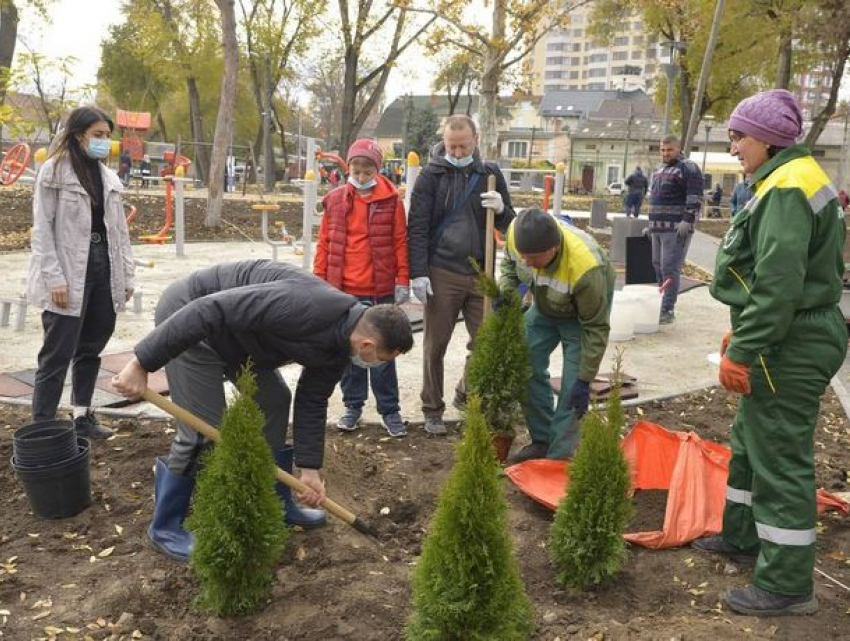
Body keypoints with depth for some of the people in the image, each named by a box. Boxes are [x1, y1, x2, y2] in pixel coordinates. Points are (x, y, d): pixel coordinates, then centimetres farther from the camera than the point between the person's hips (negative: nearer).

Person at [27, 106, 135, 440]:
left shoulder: (108, 176, 13)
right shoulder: (54, 171, -4)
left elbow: (119, 229, 13)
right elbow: (42, 229, -9)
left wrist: (126, 275, 9)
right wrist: (54, 278, -17)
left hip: (103, 270, 6)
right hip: (68, 275, -6)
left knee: (90, 349, 13)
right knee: (58, 354, -4)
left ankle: (82, 416, 25)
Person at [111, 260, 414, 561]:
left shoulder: (338, 344, -4)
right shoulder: (304, 307, -34)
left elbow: (313, 401, 7)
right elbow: (208, 310, -35)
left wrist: (310, 468, 6)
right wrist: (142, 363, -31)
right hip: (188, 319, -9)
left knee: (275, 402, 10)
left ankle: (277, 505, 25)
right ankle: (164, 527, 12)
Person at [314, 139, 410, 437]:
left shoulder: (391, 200, -2)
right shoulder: (335, 200, 4)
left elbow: (400, 241, -1)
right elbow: (325, 243, 7)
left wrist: (402, 280, -5)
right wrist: (319, 281, 5)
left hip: (381, 291, -2)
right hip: (344, 291, 3)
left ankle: (389, 410, 15)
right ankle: (353, 406, 25)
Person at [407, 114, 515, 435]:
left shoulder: (490, 174, 8)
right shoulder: (432, 175, -1)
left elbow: (508, 224, 12)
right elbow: (417, 227, -5)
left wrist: (501, 209, -11)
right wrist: (418, 273, -13)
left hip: (480, 274, 3)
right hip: (441, 275, -3)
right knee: (435, 345, 5)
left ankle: (466, 395, 31)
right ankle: (433, 411, 19)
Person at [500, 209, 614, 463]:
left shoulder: (584, 268, -44)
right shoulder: (517, 233, -30)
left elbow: (596, 328, -31)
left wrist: (585, 381, -28)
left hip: (585, 310, -5)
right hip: (544, 306, 6)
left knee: (572, 388, -10)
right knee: (527, 367, 4)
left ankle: (559, 456, 2)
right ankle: (542, 440, 19)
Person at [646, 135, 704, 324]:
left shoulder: (688, 169, -8)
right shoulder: (659, 171, 20)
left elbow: (695, 198, -16)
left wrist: (687, 221, -23)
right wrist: (651, 223, 25)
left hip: (676, 229, -9)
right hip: (658, 228, 9)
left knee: (670, 268, -11)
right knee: (658, 266, 12)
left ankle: (667, 310, -10)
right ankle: (660, 304, 21)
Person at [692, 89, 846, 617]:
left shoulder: (787, 188, -19)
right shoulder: (789, 180, 14)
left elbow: (777, 284, -26)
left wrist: (741, 350, -21)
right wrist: (743, 336, 20)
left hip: (789, 348, -11)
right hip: (787, 341, 11)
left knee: (781, 459, -2)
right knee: (750, 441, 22)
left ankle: (787, 585, 9)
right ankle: (743, 535, 39)